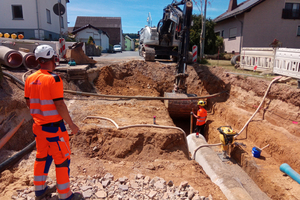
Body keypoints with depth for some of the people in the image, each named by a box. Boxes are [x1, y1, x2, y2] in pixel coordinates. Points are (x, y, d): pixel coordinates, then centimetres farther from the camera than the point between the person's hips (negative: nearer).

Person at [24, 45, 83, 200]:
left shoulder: (30, 79, 3)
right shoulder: (54, 79, -20)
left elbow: (28, 102, 11)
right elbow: (60, 105, -21)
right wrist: (71, 124, -12)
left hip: (38, 126, 8)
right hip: (54, 127, -7)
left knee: (42, 156, 21)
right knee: (62, 160, 5)